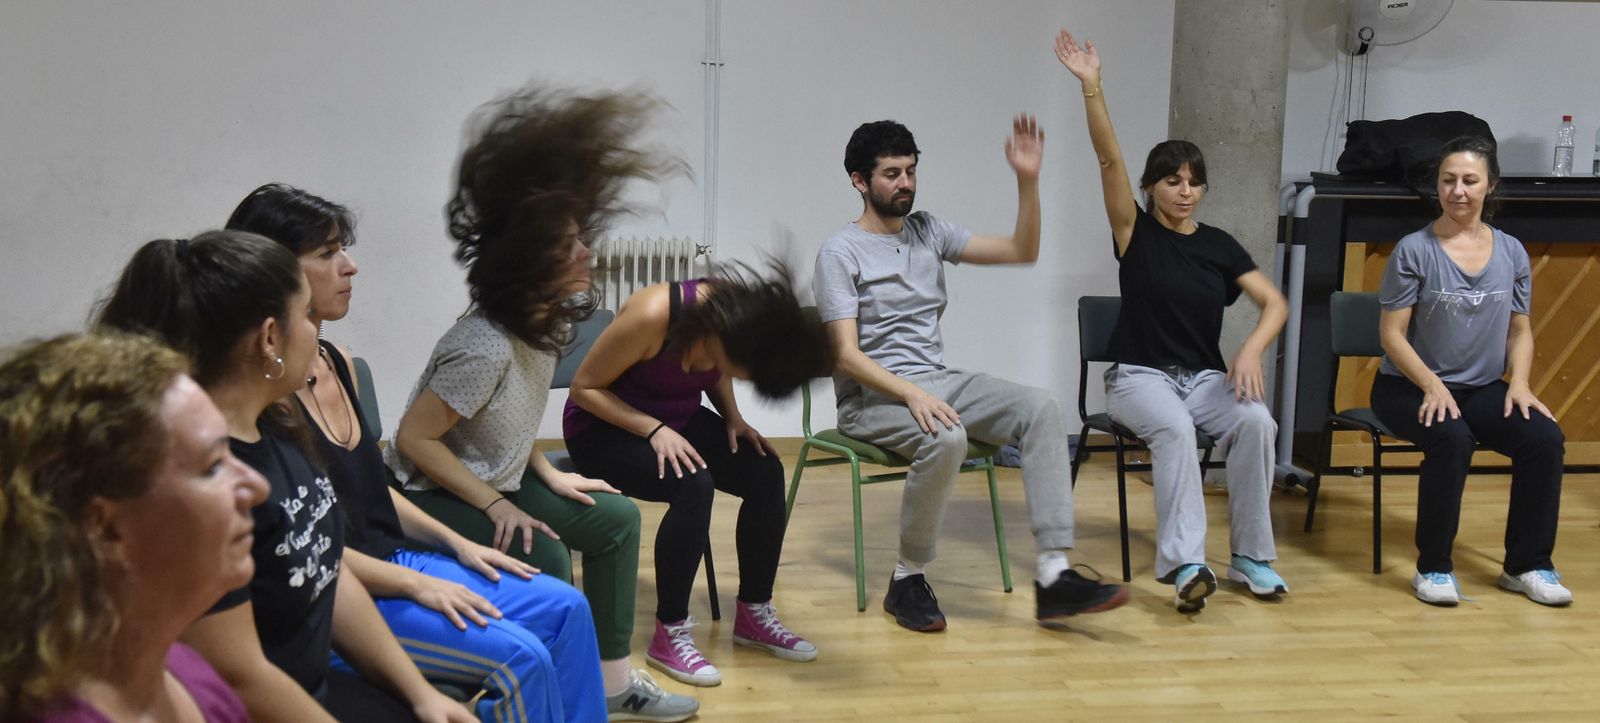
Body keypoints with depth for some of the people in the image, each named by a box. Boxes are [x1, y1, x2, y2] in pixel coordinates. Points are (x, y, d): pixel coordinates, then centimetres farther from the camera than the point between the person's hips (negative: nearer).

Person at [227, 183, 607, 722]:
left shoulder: (338, 362, 9)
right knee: (520, 658, -20)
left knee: (566, 609, 1)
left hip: (392, 558, 9)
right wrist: (416, 585, -17)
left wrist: (459, 545, 9)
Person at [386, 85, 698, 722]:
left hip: (498, 479, 9)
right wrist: (498, 509, -23)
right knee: (546, 564, -28)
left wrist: (547, 474, 2)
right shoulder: (486, 346, -31)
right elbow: (414, 440, -26)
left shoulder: (544, 321, -5)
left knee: (615, 520, 5)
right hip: (432, 498, -9)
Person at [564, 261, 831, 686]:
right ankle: (669, 636, -18)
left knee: (766, 474, -15)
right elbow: (584, 387, -21)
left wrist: (733, 417, -7)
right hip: (605, 427, -6)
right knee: (694, 486, -32)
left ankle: (754, 615, 2)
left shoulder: (735, 314, -13)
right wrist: (654, 430, -29)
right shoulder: (652, 315, -32)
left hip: (679, 419, 6)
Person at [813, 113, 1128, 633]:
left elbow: (1021, 252, 8)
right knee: (946, 437, -37)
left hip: (938, 379, 6)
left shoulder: (928, 232, 13)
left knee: (1041, 409, -18)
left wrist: (1028, 180, -5)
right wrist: (912, 394, -27)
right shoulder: (840, 253, -5)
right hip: (871, 396, -6)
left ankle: (1054, 577, -23)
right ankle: (908, 581, -16)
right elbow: (846, 355, -13)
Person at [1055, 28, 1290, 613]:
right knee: (1174, 428, -36)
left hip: (1205, 377, 3)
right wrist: (1091, 86, -25)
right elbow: (1109, 159, -13)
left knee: (1256, 421, -27)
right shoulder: (1135, 232, 0)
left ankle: (1250, 556, -16)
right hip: (1138, 375, -3)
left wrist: (1251, 350, -18)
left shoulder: (1218, 245, 7)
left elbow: (1275, 303, 3)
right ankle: (1183, 562, -40)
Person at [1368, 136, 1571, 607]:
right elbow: (1392, 333, -10)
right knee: (1452, 439, -34)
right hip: (1410, 387, -4)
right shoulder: (1414, 250, -7)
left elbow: (1521, 331, 12)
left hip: (1482, 389, 4)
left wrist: (1519, 383, -7)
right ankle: (1433, 568, -17)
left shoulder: (1511, 252, 7)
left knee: (1546, 438, -20)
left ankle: (1528, 566, -3)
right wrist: (1432, 385, -23)